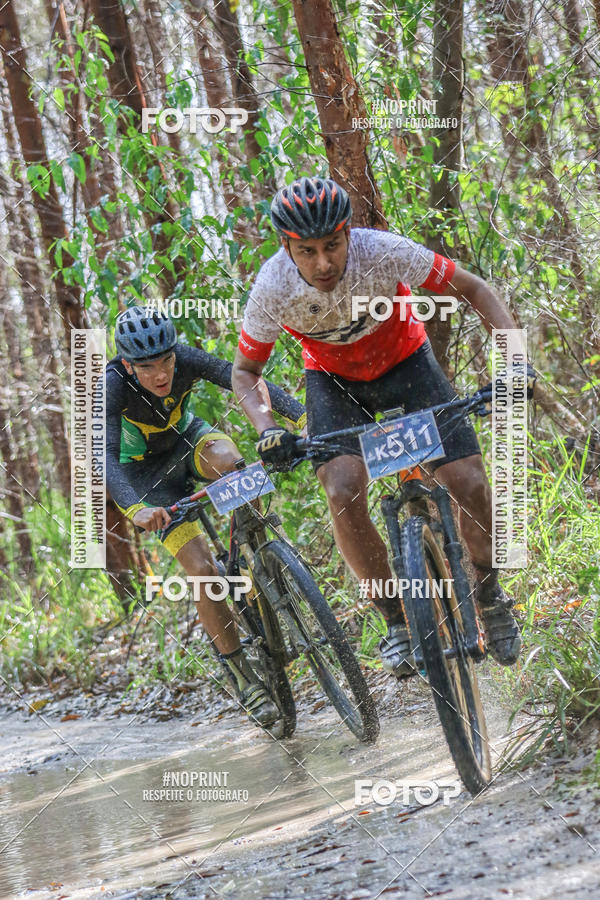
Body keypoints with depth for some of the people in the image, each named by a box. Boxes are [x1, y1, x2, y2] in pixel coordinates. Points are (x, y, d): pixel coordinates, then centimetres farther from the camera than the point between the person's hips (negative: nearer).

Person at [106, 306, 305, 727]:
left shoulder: (187, 359, -27)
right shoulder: (111, 387, -33)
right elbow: (104, 457, -45)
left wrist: (306, 417, -51)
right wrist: (136, 509, -63)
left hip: (187, 438, 2)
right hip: (147, 473, -2)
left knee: (228, 461, -36)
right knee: (203, 570, -17)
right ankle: (247, 681, -3)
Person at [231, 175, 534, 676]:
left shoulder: (383, 252, -32)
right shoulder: (273, 289, -28)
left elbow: (473, 289, -20)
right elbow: (244, 372, -12)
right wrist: (267, 429, -30)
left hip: (403, 360, 0)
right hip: (333, 379, 0)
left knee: (470, 485, -13)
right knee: (344, 495, -23)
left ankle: (489, 594, 16)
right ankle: (397, 621, -5)